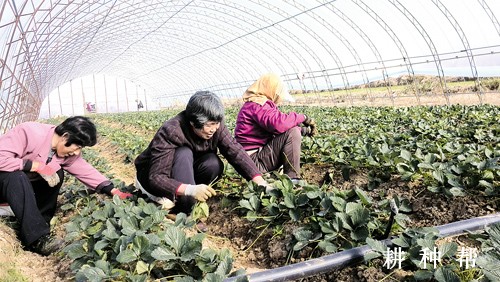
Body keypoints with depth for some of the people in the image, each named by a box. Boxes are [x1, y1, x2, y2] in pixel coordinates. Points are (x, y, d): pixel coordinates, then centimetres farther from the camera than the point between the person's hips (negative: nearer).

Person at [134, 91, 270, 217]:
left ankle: (173, 200, -13)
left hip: (184, 173, 5)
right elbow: (156, 177, -38)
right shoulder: (171, 131, -34)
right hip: (152, 175, -5)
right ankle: (186, 207, -28)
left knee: (214, 164, -24)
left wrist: (259, 181, -34)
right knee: (184, 154, -33)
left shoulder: (215, 126, -18)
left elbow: (235, 151, -22)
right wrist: (190, 190, -53)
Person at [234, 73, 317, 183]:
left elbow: (279, 124, 16)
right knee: (292, 133, -21)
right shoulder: (257, 105, -16)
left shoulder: (257, 104, 17)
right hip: (254, 161, -11)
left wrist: (304, 130, 4)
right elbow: (279, 124, -33)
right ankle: (292, 178, -16)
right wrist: (303, 117, -17)